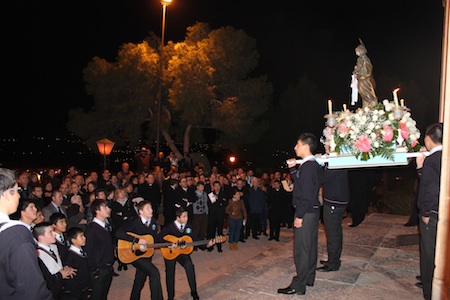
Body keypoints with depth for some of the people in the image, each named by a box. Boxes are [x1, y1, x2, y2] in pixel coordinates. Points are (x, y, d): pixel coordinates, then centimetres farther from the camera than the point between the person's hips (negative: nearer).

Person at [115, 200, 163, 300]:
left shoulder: (153, 221, 0)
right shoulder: (134, 223, -18)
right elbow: (118, 233, -29)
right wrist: (137, 240, -31)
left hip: (147, 254, 6)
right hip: (134, 254, -6)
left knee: (140, 281, 18)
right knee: (154, 273, -21)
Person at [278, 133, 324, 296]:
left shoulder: (307, 166, -20)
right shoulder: (314, 165, 11)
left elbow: (307, 194, -24)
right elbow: (300, 182, 19)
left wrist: (299, 215, -20)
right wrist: (293, 169, 11)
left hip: (306, 212, -10)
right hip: (312, 211, 10)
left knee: (301, 249, -3)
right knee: (310, 246, 18)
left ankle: (298, 286, 6)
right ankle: (309, 278, 32)